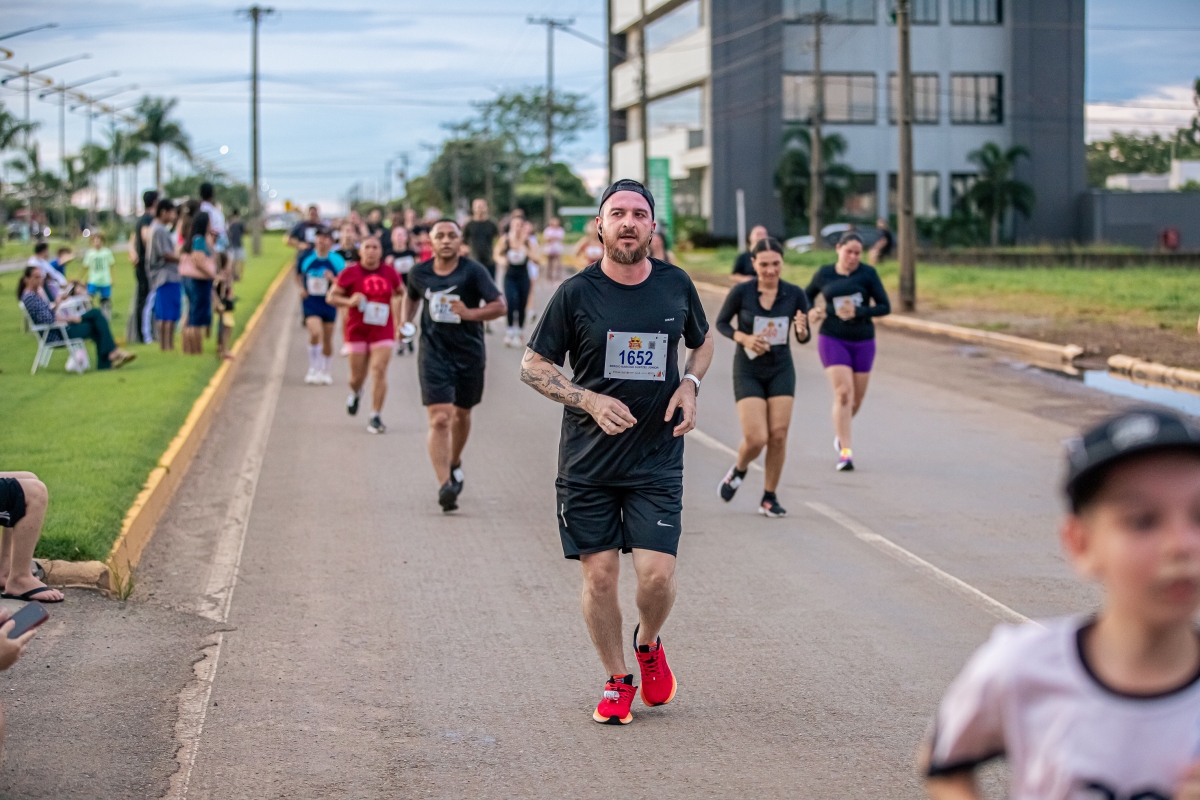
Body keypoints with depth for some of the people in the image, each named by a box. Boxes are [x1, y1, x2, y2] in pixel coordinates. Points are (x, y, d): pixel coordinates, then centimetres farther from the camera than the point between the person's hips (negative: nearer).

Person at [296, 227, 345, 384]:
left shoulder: (337, 260, -6)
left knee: (327, 339, 11)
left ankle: (325, 371, 31)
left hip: (329, 303, 1)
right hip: (310, 302, -1)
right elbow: (298, 274, 17)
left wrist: (333, 279, -24)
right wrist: (301, 288, 1)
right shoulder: (306, 257, -2)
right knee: (315, 333, -21)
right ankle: (313, 369, -8)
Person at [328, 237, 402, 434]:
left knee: (379, 370, -13)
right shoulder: (350, 273, -5)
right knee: (358, 375, 5)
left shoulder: (389, 273, 4)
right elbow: (332, 297, -2)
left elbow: (401, 292, 22)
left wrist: (398, 306, 9)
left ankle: (376, 417, -8)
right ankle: (355, 394, 43)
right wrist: (349, 301, -19)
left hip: (383, 331, 1)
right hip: (357, 331, -1)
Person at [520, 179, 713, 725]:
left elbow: (702, 341, 21)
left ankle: (648, 645, 25)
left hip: (657, 459, 1)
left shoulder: (676, 285, 2)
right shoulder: (576, 293, -6)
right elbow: (532, 365, 1)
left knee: (657, 575, -9)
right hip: (587, 460, -1)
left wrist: (690, 384, 1)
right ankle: (617, 680, 23)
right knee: (600, 575, 2)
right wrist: (590, 400, -13)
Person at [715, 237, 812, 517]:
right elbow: (721, 323, 0)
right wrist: (744, 338, -18)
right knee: (756, 439, -11)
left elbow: (804, 338, 0)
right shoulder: (741, 292, -14)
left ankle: (769, 498, 13)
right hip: (748, 371, -2)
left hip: (781, 370, 2)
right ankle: (739, 470, 24)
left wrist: (802, 330, -24)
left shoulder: (795, 294, -9)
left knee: (778, 436, -4)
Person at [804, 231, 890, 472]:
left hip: (863, 343, 1)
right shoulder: (824, 274, 1)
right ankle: (845, 452, -16)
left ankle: (841, 432, 42)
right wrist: (811, 311, -1)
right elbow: (807, 294, 20)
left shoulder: (868, 274, -4)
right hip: (833, 340, -1)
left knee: (857, 398, 11)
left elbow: (885, 307, -6)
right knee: (843, 393, -17)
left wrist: (857, 312, -20)